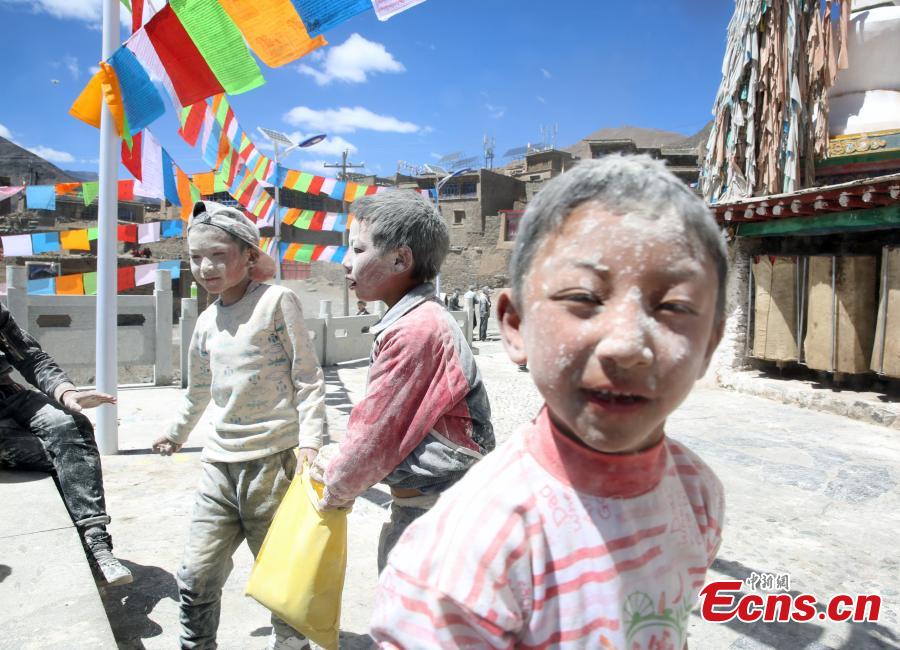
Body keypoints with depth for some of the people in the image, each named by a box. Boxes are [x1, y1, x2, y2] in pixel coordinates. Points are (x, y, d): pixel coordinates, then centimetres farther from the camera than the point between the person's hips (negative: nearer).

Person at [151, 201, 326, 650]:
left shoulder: (276, 300, -5)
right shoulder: (206, 322, 13)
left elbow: (307, 376, -7)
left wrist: (309, 441, -15)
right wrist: (176, 434, 42)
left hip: (274, 457, -5)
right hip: (220, 462, 6)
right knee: (196, 576, 7)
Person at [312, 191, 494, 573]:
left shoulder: (415, 330, -24)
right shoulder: (425, 319, 9)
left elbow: (377, 431, -18)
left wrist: (337, 489, -1)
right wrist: (341, 474, 14)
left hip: (430, 509, -9)